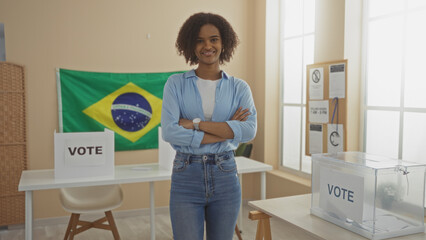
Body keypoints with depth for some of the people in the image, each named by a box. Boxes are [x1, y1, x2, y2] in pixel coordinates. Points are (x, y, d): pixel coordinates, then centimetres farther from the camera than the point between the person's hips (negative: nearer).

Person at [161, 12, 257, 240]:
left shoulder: (239, 87, 3)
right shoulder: (176, 83, -1)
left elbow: (249, 130, -14)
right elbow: (169, 132, -14)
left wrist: (195, 123, -18)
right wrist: (226, 131, -14)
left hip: (225, 177, 2)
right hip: (186, 178, -1)